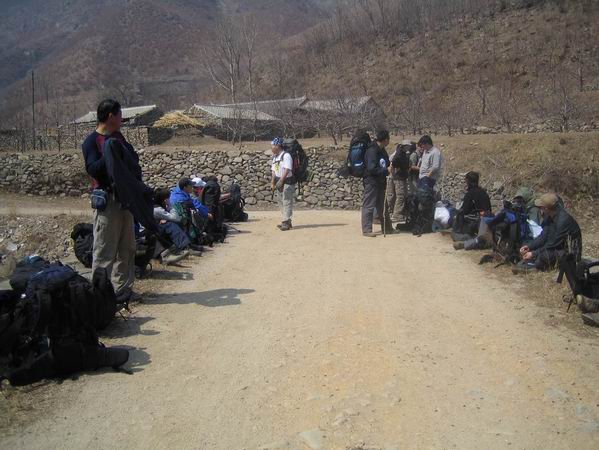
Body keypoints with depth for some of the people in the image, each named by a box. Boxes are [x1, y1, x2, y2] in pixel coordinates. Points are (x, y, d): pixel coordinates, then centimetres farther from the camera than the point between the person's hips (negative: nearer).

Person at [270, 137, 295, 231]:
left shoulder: (286, 155, -13)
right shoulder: (274, 157, 13)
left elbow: (287, 170, -21)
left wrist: (281, 181, -26)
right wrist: (272, 183, 9)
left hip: (287, 181, -9)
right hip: (279, 182, 9)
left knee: (287, 202, -9)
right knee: (280, 201, 11)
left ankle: (286, 222, -8)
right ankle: (285, 221, 18)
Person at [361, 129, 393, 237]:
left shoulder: (382, 150, 11)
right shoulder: (372, 151, -18)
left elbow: (385, 165, 23)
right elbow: (372, 168, -24)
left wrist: (390, 168, 3)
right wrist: (386, 171, -19)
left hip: (380, 182, 10)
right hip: (371, 182, -10)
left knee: (382, 206, 16)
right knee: (368, 206, -5)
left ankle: (387, 228, 26)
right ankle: (366, 230, -1)